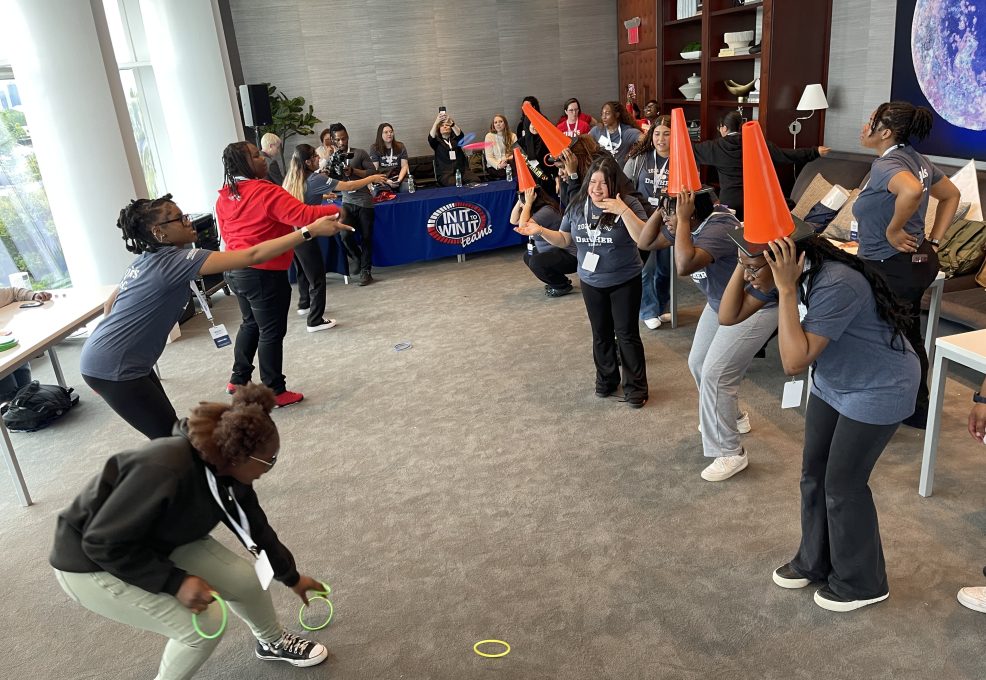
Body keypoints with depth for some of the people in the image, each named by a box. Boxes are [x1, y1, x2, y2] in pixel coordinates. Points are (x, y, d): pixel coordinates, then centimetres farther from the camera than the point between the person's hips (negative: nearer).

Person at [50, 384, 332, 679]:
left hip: (158, 541, 7)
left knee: (245, 579, 2)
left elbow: (256, 528, 3)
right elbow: (103, 543, -31)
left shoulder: (228, 469, -13)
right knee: (204, 624, -16)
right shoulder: (163, 471, -40)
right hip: (91, 562, -7)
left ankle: (274, 642, 32)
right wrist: (176, 582, -30)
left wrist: (292, 577, 15)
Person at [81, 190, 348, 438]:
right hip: (112, 368, -9)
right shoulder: (176, 259, -21)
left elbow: (111, 303, 20)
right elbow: (253, 256, -29)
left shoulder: (145, 260, 7)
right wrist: (310, 230, -30)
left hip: (111, 359, 9)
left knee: (168, 431, 14)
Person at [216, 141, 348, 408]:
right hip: (264, 273, -9)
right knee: (271, 331, 2)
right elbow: (304, 215, -26)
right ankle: (274, 392, 11)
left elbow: (226, 234, 15)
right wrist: (338, 211, -17)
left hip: (236, 270, 9)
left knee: (251, 323, 24)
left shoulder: (224, 198, 6)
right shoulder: (265, 192, -19)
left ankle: (239, 379, 33)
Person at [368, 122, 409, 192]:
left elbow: (404, 166, 5)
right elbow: (374, 169, -3)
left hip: (399, 177, 2)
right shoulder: (374, 148, 3)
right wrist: (386, 181, -18)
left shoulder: (400, 147, 10)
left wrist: (399, 179, -14)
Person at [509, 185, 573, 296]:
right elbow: (513, 221, 13)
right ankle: (558, 280, 17)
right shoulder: (536, 210, 8)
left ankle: (563, 286, -5)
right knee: (528, 257, 18)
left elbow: (523, 226, -32)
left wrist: (528, 203, -23)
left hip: (570, 256, -10)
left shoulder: (546, 211, -23)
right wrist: (520, 200, 2)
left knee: (536, 262, -28)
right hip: (555, 253, 10)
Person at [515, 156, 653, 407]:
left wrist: (623, 211, -35)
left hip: (625, 282, -4)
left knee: (627, 334, 2)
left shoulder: (628, 204, -16)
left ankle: (635, 386, 16)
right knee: (601, 334, 17)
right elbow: (564, 240, 6)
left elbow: (644, 239, -26)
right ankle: (606, 379, 35)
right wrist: (540, 231, -10)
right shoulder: (577, 206, -3)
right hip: (591, 282, 4)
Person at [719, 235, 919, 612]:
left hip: (878, 391, -8)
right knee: (814, 474, 13)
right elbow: (728, 316, -8)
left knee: (843, 484, 1)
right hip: (832, 383, 8)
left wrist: (786, 290, -39)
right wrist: (744, 265, -19)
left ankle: (862, 583, 23)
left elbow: (794, 362, -38)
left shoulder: (836, 285, -35)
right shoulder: (781, 275, -11)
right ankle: (815, 562, 32)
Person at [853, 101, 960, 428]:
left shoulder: (885, 165, -20)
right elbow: (951, 195, 20)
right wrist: (934, 241, 15)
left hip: (891, 268, -10)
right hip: (919, 261, 10)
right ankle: (918, 410, 33)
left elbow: (912, 191, -42)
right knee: (909, 338, 20)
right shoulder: (917, 160, 8)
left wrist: (893, 230, -26)